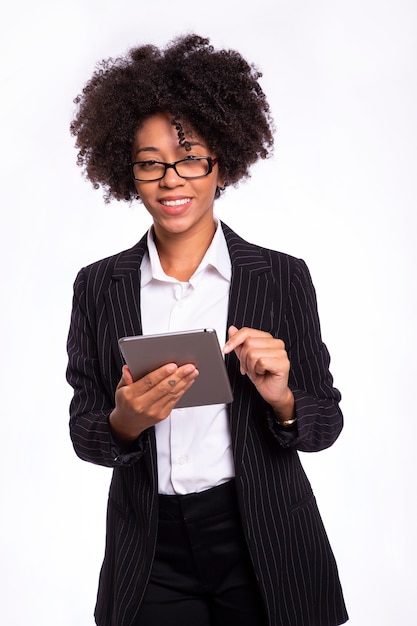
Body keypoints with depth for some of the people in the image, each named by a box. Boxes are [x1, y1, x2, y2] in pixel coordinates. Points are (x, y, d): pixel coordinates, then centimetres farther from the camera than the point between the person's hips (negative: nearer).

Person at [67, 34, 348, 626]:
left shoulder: (282, 277, -6)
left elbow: (326, 423, -2)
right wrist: (126, 421, -19)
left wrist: (280, 399, -21)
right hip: (150, 552, 1)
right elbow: (84, 437, 1)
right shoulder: (98, 286, -1)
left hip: (262, 545, 0)